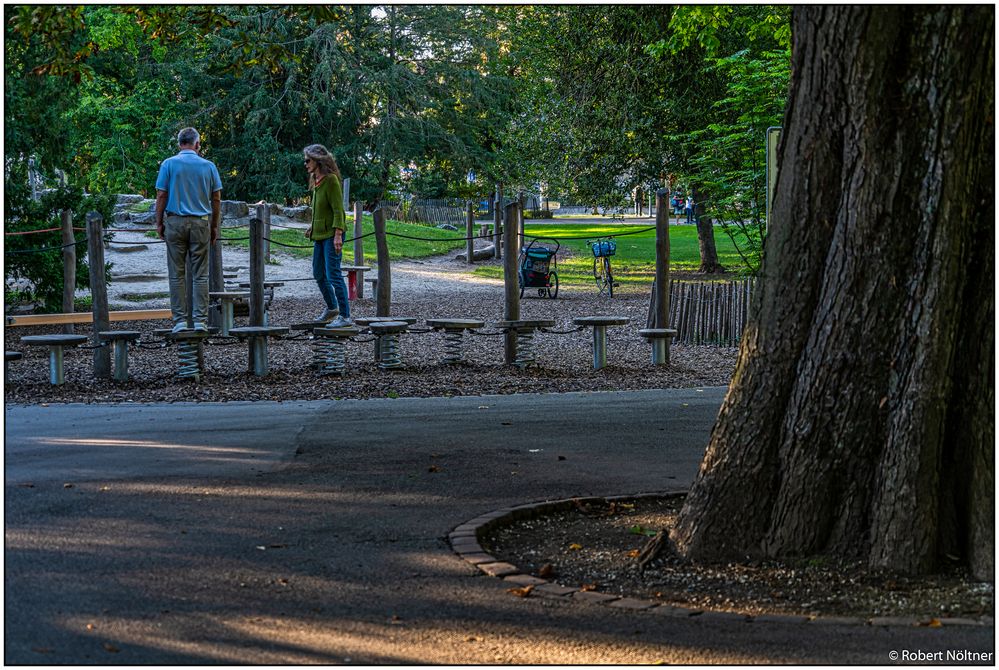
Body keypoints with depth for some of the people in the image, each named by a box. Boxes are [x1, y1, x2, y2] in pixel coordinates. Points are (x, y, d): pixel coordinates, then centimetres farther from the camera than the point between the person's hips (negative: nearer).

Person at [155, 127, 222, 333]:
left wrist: (159, 223, 6)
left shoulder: (169, 164, -1)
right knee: (200, 275, 3)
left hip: (175, 222, -1)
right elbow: (216, 199, 5)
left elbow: (161, 196, -3)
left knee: (177, 274, 4)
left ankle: (180, 320, 2)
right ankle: (200, 320, 0)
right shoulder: (208, 166, 3)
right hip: (201, 223, 1)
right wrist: (215, 227, 13)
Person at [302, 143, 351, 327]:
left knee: (333, 275, -10)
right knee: (319, 274, 18)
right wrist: (313, 226, 19)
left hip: (332, 234, -10)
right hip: (319, 235, 10)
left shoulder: (331, 180, -15)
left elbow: (338, 210, -20)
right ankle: (331, 308, 35)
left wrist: (338, 235, -25)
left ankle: (345, 316, -6)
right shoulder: (317, 180, 12)